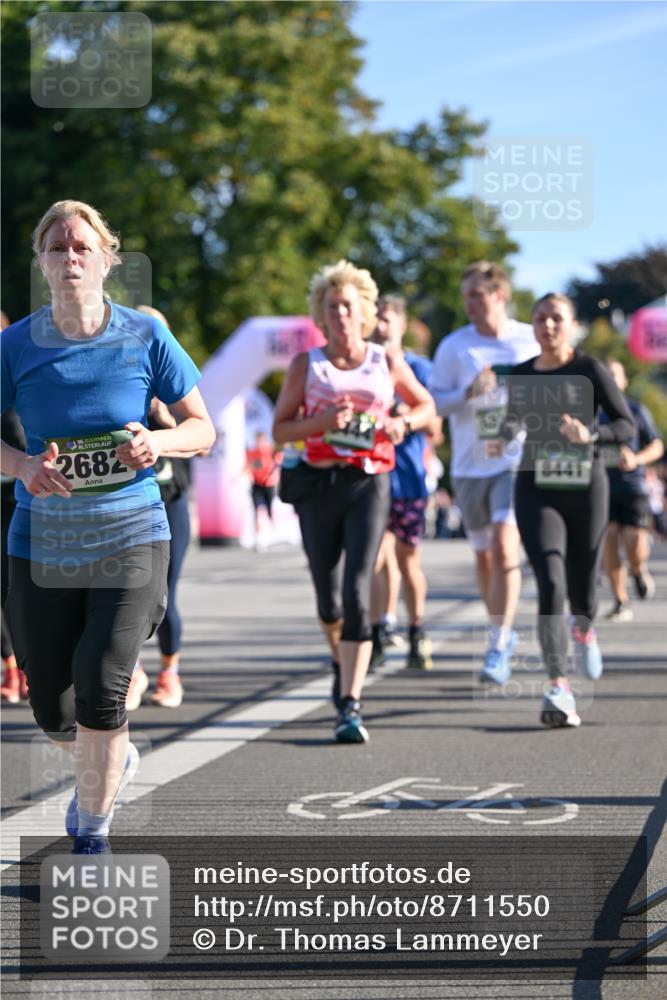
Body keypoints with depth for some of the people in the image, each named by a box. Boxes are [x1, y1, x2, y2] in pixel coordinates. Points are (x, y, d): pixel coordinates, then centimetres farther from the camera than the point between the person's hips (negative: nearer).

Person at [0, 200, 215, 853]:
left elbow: (203, 430, 3)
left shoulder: (145, 338, -5)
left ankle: (91, 833, 5)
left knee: (100, 689, -16)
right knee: (53, 713, 7)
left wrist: (158, 443, -18)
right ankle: (114, 761, 43)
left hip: (130, 537, -2)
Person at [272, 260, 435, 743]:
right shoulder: (306, 365, 4)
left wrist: (402, 423, -3)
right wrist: (321, 422, -14)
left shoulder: (386, 363, 6)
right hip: (318, 485, 2)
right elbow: (280, 428, 4)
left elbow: (426, 405, 18)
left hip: (370, 484, -1)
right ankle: (342, 662, 44)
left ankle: (351, 705, -17)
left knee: (357, 591, -15)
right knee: (328, 595, 11)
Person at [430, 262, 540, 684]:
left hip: (516, 462, -3)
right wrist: (469, 393, -15)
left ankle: (499, 645, -15)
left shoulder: (531, 341, 0)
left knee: (504, 546, -18)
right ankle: (503, 631, 32)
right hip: (470, 466, 3)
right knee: (483, 554, 12)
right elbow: (434, 400, 1)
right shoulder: (454, 346, 1)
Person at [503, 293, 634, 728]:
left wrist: (591, 435, -25)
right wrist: (507, 435, 1)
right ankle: (560, 689, -23)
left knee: (582, 590, 9)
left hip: (586, 487, -1)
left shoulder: (591, 370, -3)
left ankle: (584, 629, 49)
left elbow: (626, 425, -6)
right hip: (537, 491, 1)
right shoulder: (521, 376, 8)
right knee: (550, 584, -18)